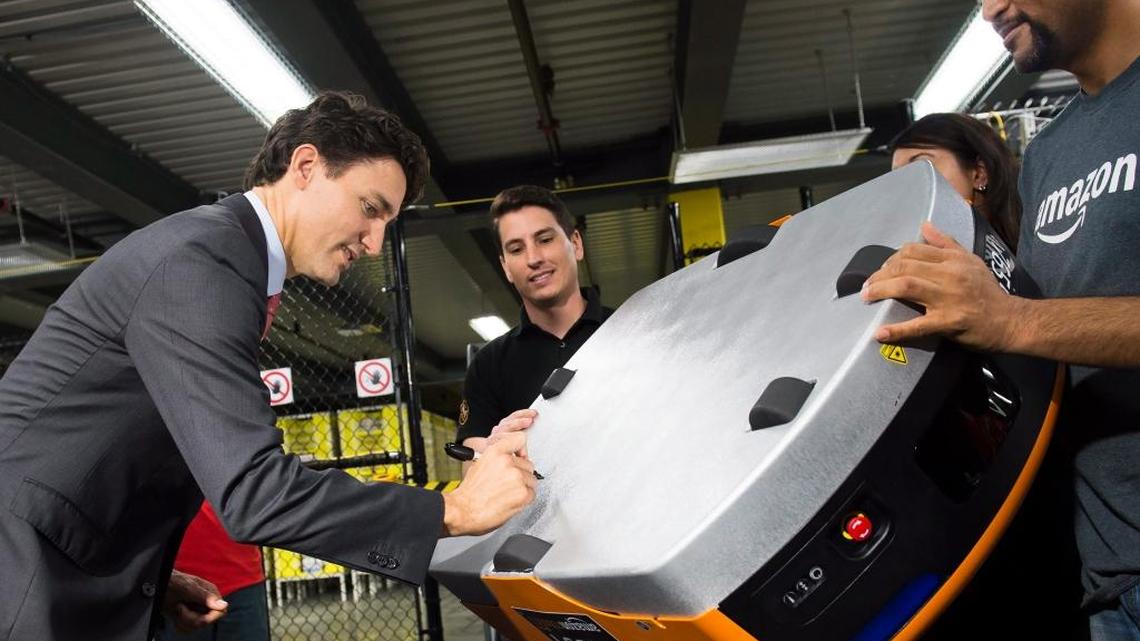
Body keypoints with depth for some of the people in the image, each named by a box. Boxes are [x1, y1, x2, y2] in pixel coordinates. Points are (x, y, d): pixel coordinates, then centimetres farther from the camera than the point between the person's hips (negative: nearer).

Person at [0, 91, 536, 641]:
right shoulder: (203, 256, -19)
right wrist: (454, 509, -22)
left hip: (71, 585, 10)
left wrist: (152, 575, 9)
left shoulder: (215, 256, 13)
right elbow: (253, 490, -28)